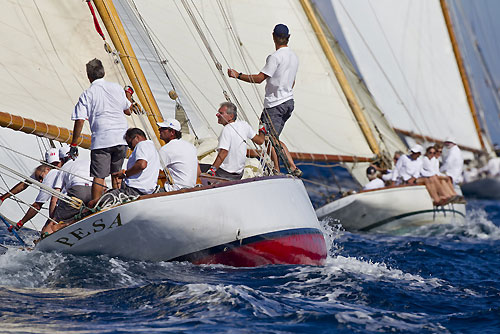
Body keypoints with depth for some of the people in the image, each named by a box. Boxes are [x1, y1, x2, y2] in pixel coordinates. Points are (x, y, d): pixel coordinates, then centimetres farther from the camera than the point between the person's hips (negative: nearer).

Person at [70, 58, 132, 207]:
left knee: (99, 177, -3)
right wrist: (128, 96, 42)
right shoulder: (116, 88, 9)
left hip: (101, 140, -4)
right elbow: (128, 111, 21)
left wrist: (73, 145, 0)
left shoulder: (87, 94, -1)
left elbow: (80, 121, -7)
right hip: (121, 138, 4)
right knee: (116, 174, 18)